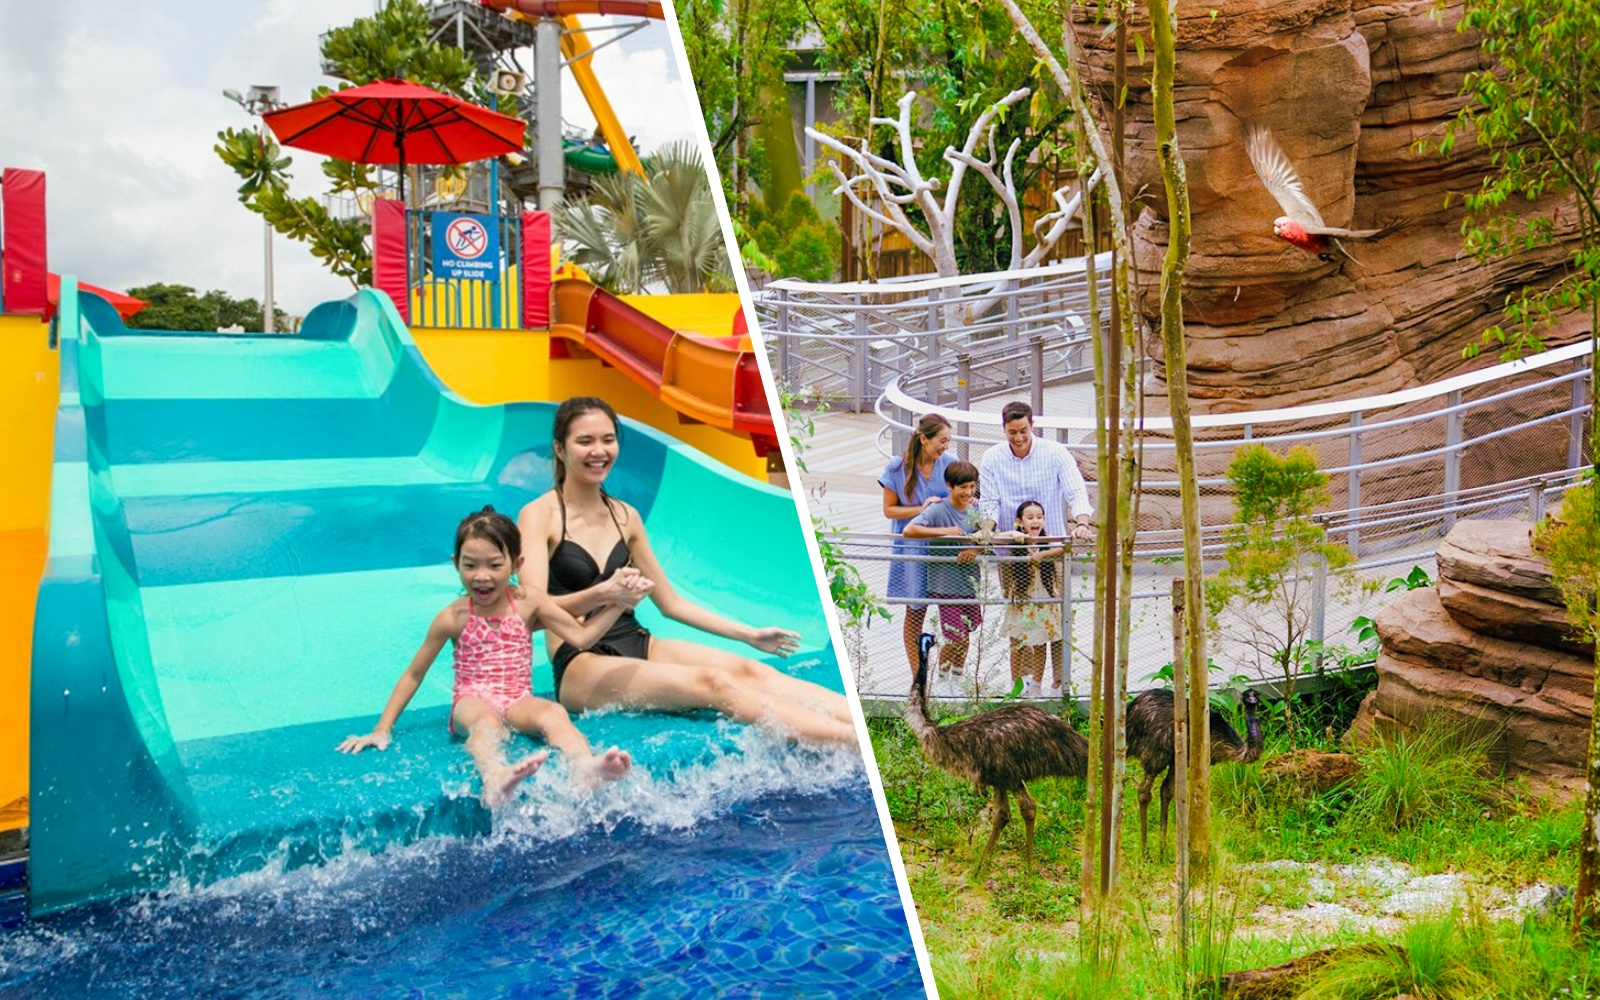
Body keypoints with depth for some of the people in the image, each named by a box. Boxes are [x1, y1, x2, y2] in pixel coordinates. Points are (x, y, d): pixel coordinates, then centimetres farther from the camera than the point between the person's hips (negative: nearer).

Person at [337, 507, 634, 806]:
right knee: (486, 720, -39)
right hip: (472, 701, -2)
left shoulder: (529, 602, 7)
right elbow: (413, 674, 10)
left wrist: (619, 603, -3)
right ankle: (495, 778, -73)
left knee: (554, 713, -33)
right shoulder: (453, 618, 2)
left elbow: (581, 636, 8)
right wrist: (383, 729, 6)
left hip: (518, 701, 2)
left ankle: (586, 770, -62)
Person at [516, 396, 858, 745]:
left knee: (749, 670, -20)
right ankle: (851, 741, -44)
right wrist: (603, 594, -32)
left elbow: (671, 602, 22)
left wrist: (750, 635, 17)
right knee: (711, 683, -29)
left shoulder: (626, 516, 16)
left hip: (638, 645, 7)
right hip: (581, 666, -6)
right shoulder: (539, 515, -2)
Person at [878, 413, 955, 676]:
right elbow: (889, 510, -1)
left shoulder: (950, 463, -1)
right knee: (915, 611, 6)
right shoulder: (897, 467, -7)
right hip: (913, 549, -1)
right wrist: (921, 509, -15)